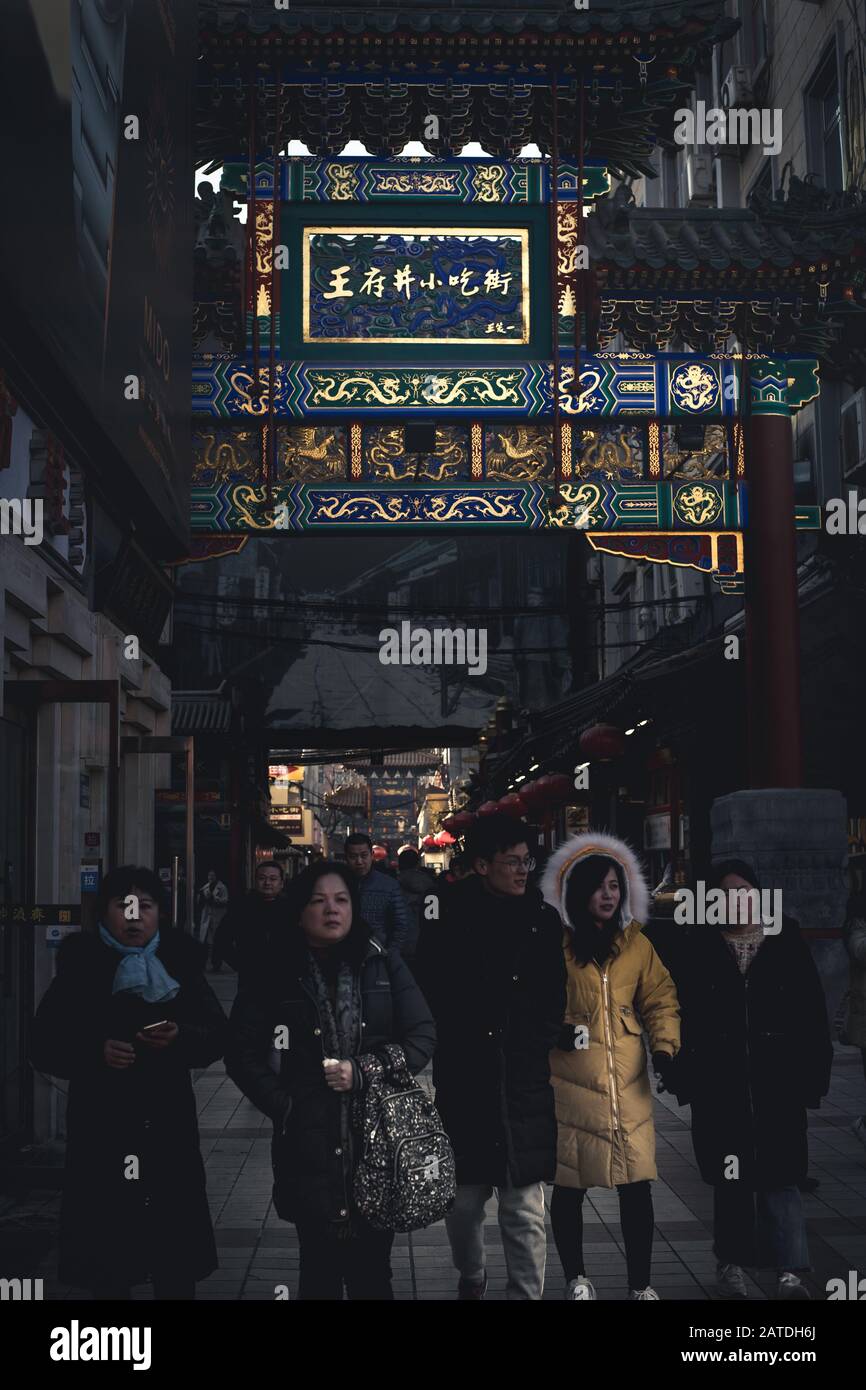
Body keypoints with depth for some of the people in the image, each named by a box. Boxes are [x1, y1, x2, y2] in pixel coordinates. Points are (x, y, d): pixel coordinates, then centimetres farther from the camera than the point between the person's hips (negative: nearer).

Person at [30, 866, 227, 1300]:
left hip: (169, 1130, 1)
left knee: (177, 1267, 2)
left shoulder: (180, 964, 8)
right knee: (107, 1268, 2)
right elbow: (45, 1048, 1)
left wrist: (180, 1038, -15)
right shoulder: (80, 968, 3)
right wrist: (96, 1052, -16)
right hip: (101, 1132, -1)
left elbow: (218, 1036, 6)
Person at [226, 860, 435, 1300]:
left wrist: (363, 1074, -8)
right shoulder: (277, 974, 3)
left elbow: (423, 1035, 3)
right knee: (320, 1267, 4)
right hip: (311, 1142, -1)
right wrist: (283, 1105, -6)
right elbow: (243, 1054, 6)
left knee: (372, 1269, 5)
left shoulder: (383, 964, 6)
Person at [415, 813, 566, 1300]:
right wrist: (455, 1047, -4)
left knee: (526, 1210, 1)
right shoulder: (450, 917, -2)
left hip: (525, 1085, 0)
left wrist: (536, 1049, 1)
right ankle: (472, 1278, 39)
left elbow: (556, 998, 10)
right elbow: (429, 994, 1)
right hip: (462, 1083, 0)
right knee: (464, 1200, 14)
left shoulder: (543, 920, 3)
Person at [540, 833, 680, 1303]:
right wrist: (554, 1030, -16)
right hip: (568, 1082, -2)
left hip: (627, 1083, 3)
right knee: (568, 1185, 6)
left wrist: (664, 1047, -6)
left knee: (637, 1184, 1)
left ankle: (641, 1284, 16)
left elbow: (660, 998, 9)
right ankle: (576, 1279, 25)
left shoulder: (635, 943, 7)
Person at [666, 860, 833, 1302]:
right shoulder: (701, 948, 2)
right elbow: (682, 1015, 1)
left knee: (780, 1176, -3)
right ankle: (731, 1263, 23)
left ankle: (789, 1271, -1)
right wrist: (685, 1077, -3)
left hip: (777, 1085, -1)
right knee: (730, 1177, 11)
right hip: (721, 1087, 1)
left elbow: (812, 1014, 1)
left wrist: (811, 1075, -2)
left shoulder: (786, 942, 1)